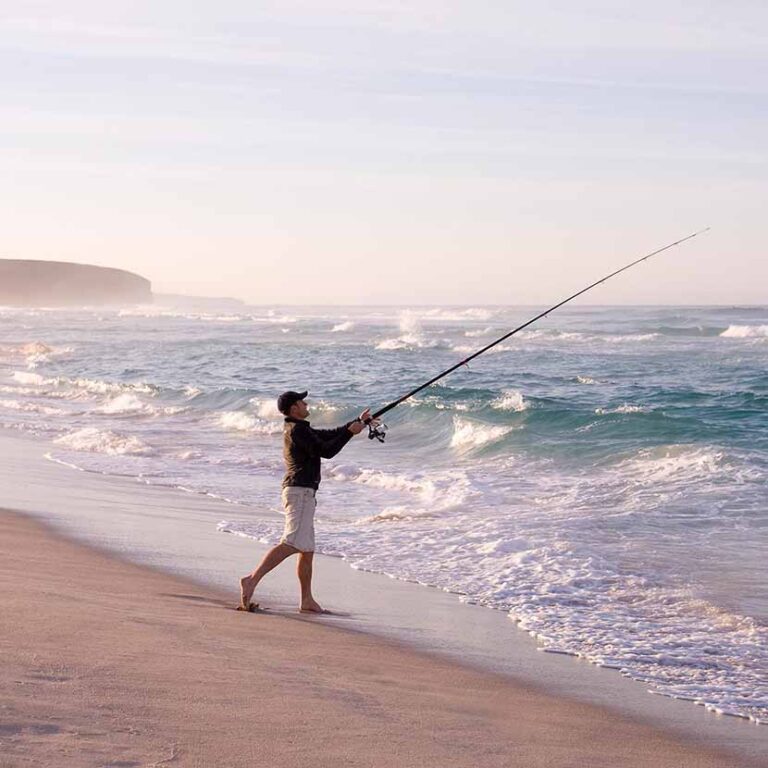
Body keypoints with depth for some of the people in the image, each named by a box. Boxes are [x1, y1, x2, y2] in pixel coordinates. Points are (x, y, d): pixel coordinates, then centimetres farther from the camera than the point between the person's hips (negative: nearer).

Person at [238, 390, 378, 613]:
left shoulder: (298, 430, 21)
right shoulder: (298, 430, -10)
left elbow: (330, 436, 27)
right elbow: (326, 451, -15)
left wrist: (358, 421, 26)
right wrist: (350, 432, -7)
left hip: (303, 494, 11)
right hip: (300, 491, -11)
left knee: (307, 550, 10)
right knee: (291, 544, -20)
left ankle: (307, 601, 11)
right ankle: (252, 580, -28)